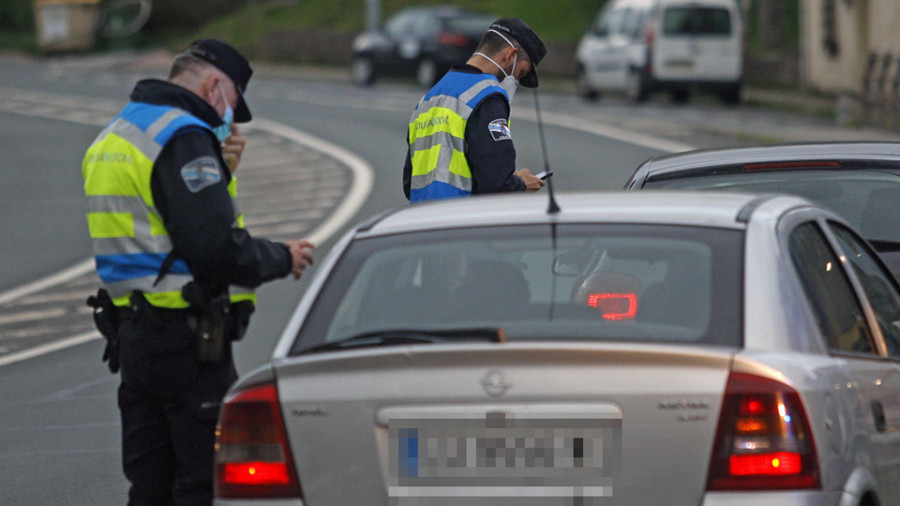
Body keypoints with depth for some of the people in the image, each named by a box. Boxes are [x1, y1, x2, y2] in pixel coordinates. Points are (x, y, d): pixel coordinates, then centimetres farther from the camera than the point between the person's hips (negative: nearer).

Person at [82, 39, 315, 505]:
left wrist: (220, 170, 12)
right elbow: (215, 246, -21)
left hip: (131, 333, 9)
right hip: (186, 337, -9)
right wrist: (282, 258, -5)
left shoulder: (114, 136, 18)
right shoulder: (184, 138, -14)